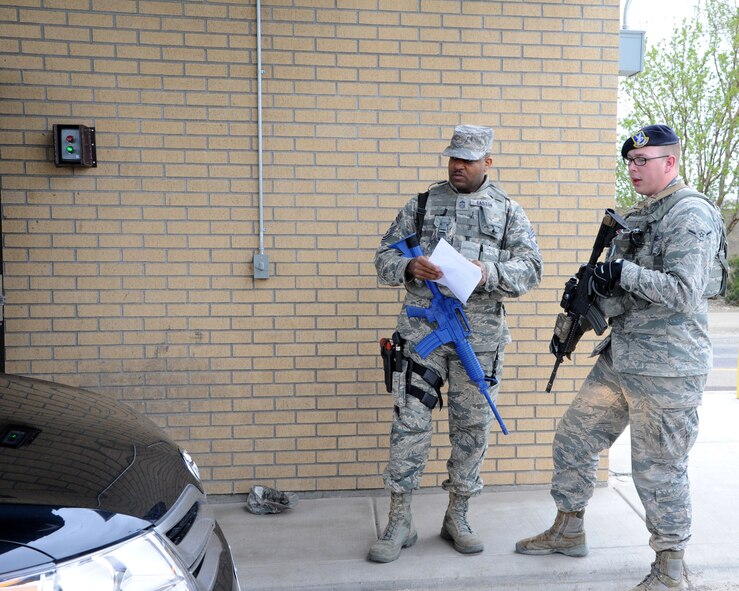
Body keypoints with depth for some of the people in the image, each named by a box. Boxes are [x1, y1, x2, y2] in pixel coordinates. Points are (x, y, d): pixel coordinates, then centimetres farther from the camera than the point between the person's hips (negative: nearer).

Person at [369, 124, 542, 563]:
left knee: (472, 426, 9)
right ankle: (400, 522, 14)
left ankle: (457, 517, 27)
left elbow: (531, 268, 1)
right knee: (410, 421, -1)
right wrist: (409, 267, -14)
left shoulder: (509, 212, 9)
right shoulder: (422, 204, 10)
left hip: (480, 335, 1)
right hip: (422, 329, 0)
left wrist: (488, 272, -18)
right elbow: (385, 257, 9)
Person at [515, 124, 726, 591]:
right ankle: (569, 532, 32)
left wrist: (624, 273, -25)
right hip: (618, 360, 9)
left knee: (659, 470, 2)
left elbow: (684, 293, -22)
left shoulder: (692, 215, -12)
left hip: (668, 371, -9)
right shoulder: (636, 216, 15)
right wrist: (593, 294, -2)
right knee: (572, 441, 14)